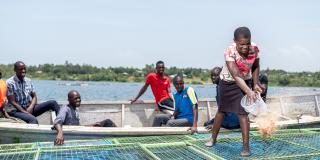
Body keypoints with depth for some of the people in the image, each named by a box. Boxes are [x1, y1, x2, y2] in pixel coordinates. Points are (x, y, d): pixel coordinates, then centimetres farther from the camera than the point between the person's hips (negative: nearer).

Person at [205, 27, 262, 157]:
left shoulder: (254, 49, -18)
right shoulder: (230, 52, -32)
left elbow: (255, 67, 2)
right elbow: (236, 75, -39)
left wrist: (255, 84, -9)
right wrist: (248, 91, -50)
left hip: (244, 82, 1)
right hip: (227, 83, -1)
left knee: (242, 112, -12)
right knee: (222, 110, 14)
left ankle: (246, 146, -4)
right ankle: (213, 138, 36)